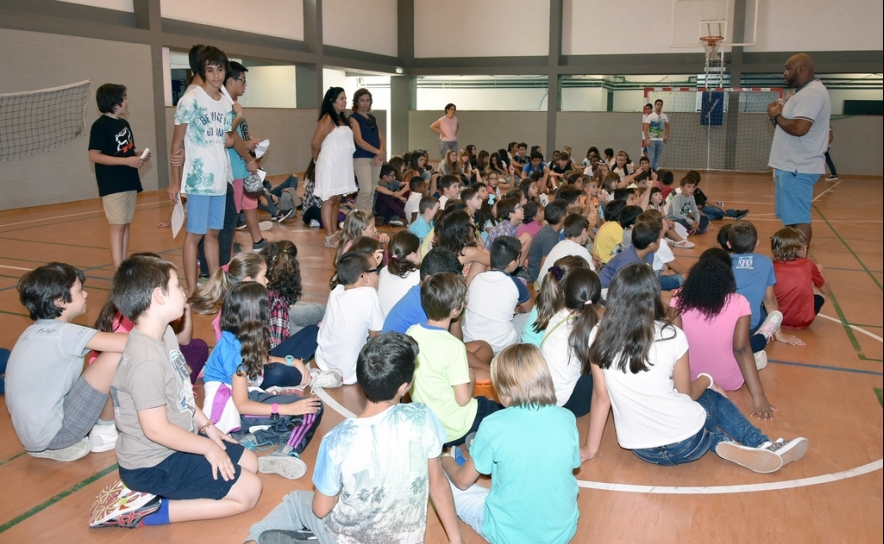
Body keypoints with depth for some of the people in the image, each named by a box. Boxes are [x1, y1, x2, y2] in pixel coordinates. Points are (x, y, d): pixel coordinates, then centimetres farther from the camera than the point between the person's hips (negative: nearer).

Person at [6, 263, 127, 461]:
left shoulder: (37, 331, 9)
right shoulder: (63, 333, -18)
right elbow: (128, 344, -26)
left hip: (33, 430, 9)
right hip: (51, 434, -9)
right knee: (116, 357, -13)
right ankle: (104, 432, 6)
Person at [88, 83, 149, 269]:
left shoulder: (124, 124, 13)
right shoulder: (100, 126, -11)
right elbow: (94, 156, -16)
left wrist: (139, 156, 1)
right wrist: (127, 161, -22)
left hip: (129, 183, 8)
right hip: (112, 185, -8)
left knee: (126, 225, 10)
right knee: (117, 226, -8)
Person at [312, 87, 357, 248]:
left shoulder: (342, 119, 14)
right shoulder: (327, 119, -11)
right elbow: (315, 143, -12)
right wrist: (319, 160, 3)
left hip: (342, 165, 8)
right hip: (330, 165, -8)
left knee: (337, 200, 11)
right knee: (329, 199, -6)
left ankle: (335, 233, 18)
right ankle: (329, 237, -5)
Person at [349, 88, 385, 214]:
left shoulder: (373, 118, 16)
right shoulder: (354, 118, -4)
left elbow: (381, 139, 12)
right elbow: (359, 141, -15)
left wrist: (380, 154, -7)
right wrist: (379, 152, -19)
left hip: (376, 158, 7)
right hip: (361, 158, -7)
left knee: (372, 192, 7)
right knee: (365, 191, -16)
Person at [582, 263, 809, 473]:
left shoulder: (599, 337, -9)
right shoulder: (671, 336, -13)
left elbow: (601, 396, -2)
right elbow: (686, 394, 0)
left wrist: (591, 448, 10)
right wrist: (707, 380, 22)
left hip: (641, 449, 2)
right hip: (686, 443, -2)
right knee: (712, 396, 30)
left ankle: (723, 443, 12)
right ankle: (763, 446, 24)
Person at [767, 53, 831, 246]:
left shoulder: (812, 93, -16)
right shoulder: (806, 91, 18)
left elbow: (799, 128, -28)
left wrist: (776, 116, -12)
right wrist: (780, 114, 4)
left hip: (797, 169, -11)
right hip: (793, 166, 11)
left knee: (799, 220, -7)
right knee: (793, 219, 16)